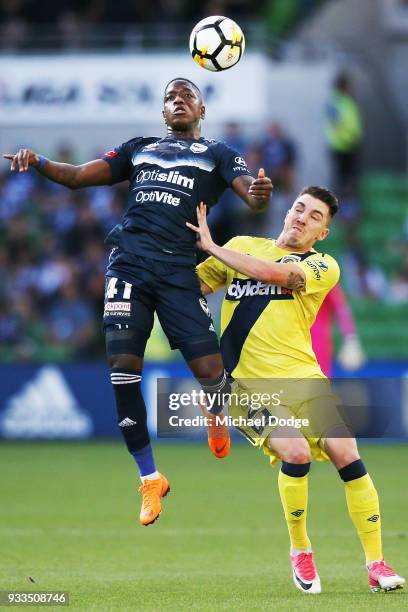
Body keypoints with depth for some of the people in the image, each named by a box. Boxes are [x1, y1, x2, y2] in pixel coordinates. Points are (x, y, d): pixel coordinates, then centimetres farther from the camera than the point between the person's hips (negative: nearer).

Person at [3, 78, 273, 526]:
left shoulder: (217, 154, 15)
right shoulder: (139, 148, 22)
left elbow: (251, 193, -1)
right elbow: (78, 176, 16)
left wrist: (258, 193, -27)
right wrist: (37, 162, -4)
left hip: (178, 268, -2)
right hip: (129, 262, 2)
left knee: (209, 370, -12)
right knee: (123, 363, -11)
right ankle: (149, 480, 0)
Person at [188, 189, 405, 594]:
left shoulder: (323, 267, 3)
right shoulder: (242, 246, 12)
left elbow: (272, 273, -14)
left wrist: (210, 246, -11)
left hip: (302, 377, 1)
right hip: (249, 383, -1)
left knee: (346, 454, -15)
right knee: (296, 451, -24)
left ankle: (376, 564, -2)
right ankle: (300, 551, -3)